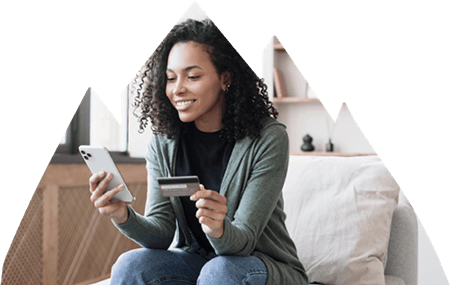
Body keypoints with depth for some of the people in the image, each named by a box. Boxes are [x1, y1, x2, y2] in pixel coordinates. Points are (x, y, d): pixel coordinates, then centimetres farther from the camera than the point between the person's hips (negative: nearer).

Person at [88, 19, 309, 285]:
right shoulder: (163, 145, -3)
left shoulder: (268, 138, -17)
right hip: (195, 260, 4)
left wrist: (219, 229, -43)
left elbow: (243, 241, -20)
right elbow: (161, 234, -8)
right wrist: (124, 217, -29)